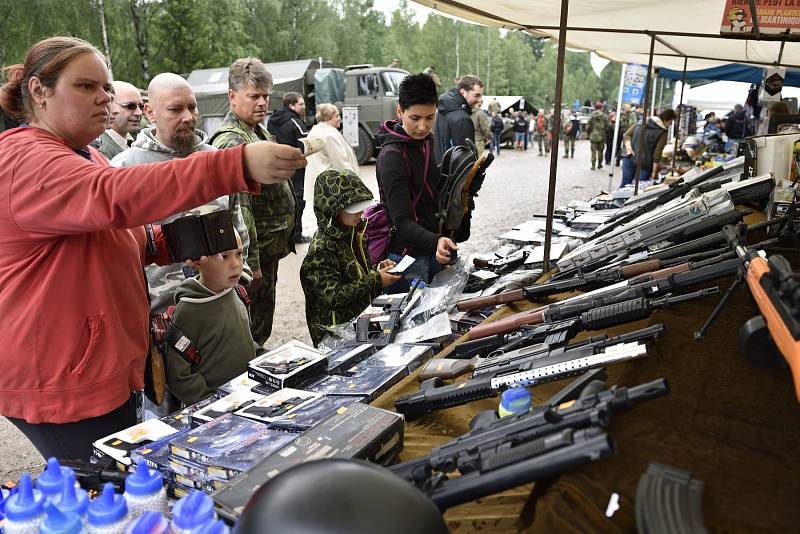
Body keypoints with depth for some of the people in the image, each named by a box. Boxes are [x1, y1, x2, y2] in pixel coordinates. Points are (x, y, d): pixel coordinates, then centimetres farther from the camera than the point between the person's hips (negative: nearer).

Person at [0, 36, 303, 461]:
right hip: (61, 381, -9)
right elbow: (114, 196, -38)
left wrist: (165, 242, -1)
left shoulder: (85, 157, 15)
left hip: (105, 367, 10)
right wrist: (240, 165, -48)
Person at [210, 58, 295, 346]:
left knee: (263, 324, 22)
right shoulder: (232, 141, -20)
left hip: (270, 250, 10)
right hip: (256, 255, -10)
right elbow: (239, 210, -26)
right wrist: (252, 264, -26)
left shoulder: (260, 132, 13)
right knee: (255, 331, 3)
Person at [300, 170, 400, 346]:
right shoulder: (321, 249, -17)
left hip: (362, 315, 8)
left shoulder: (354, 233, 8)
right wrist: (375, 280, -18)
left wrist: (377, 269, 2)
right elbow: (333, 297, -21)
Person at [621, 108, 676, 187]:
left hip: (630, 159, 5)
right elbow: (657, 154, -11)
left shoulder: (641, 122, 7)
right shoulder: (663, 133, -8)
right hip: (644, 164, -5)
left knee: (624, 185, 8)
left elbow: (627, 135, 8)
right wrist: (654, 171, -7)